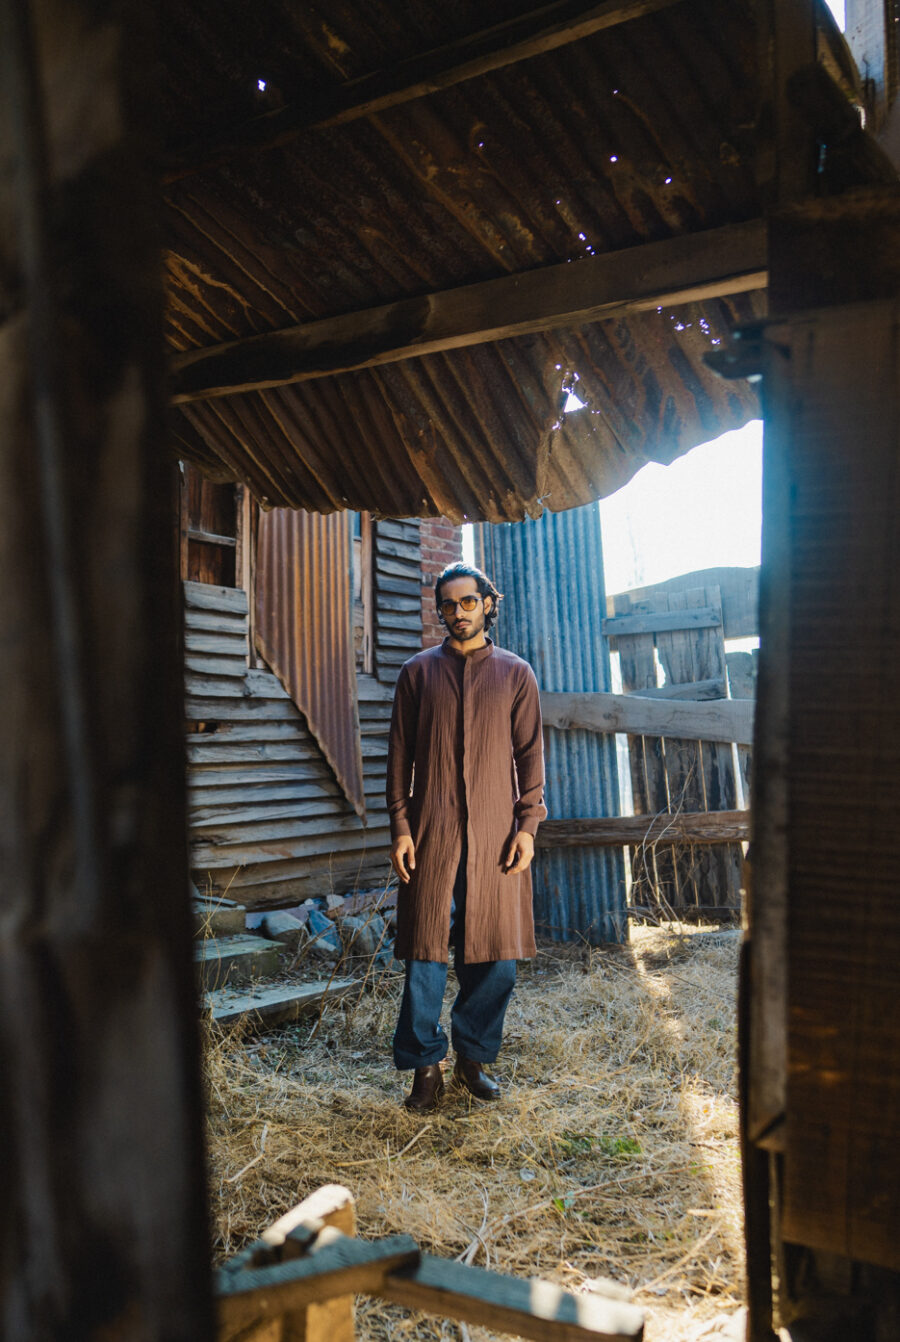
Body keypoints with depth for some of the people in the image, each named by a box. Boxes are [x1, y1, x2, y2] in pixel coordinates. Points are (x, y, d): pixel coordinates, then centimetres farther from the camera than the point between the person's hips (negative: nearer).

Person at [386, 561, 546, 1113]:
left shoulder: (516, 674, 9)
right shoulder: (418, 672, 8)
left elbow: (531, 753, 7)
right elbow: (400, 753, 7)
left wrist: (528, 824, -2)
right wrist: (400, 826, -1)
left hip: (496, 835, 1)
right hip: (431, 834, -1)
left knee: (498, 957, 5)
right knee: (426, 952, 0)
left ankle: (474, 1057, 23)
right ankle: (426, 1067, 13)